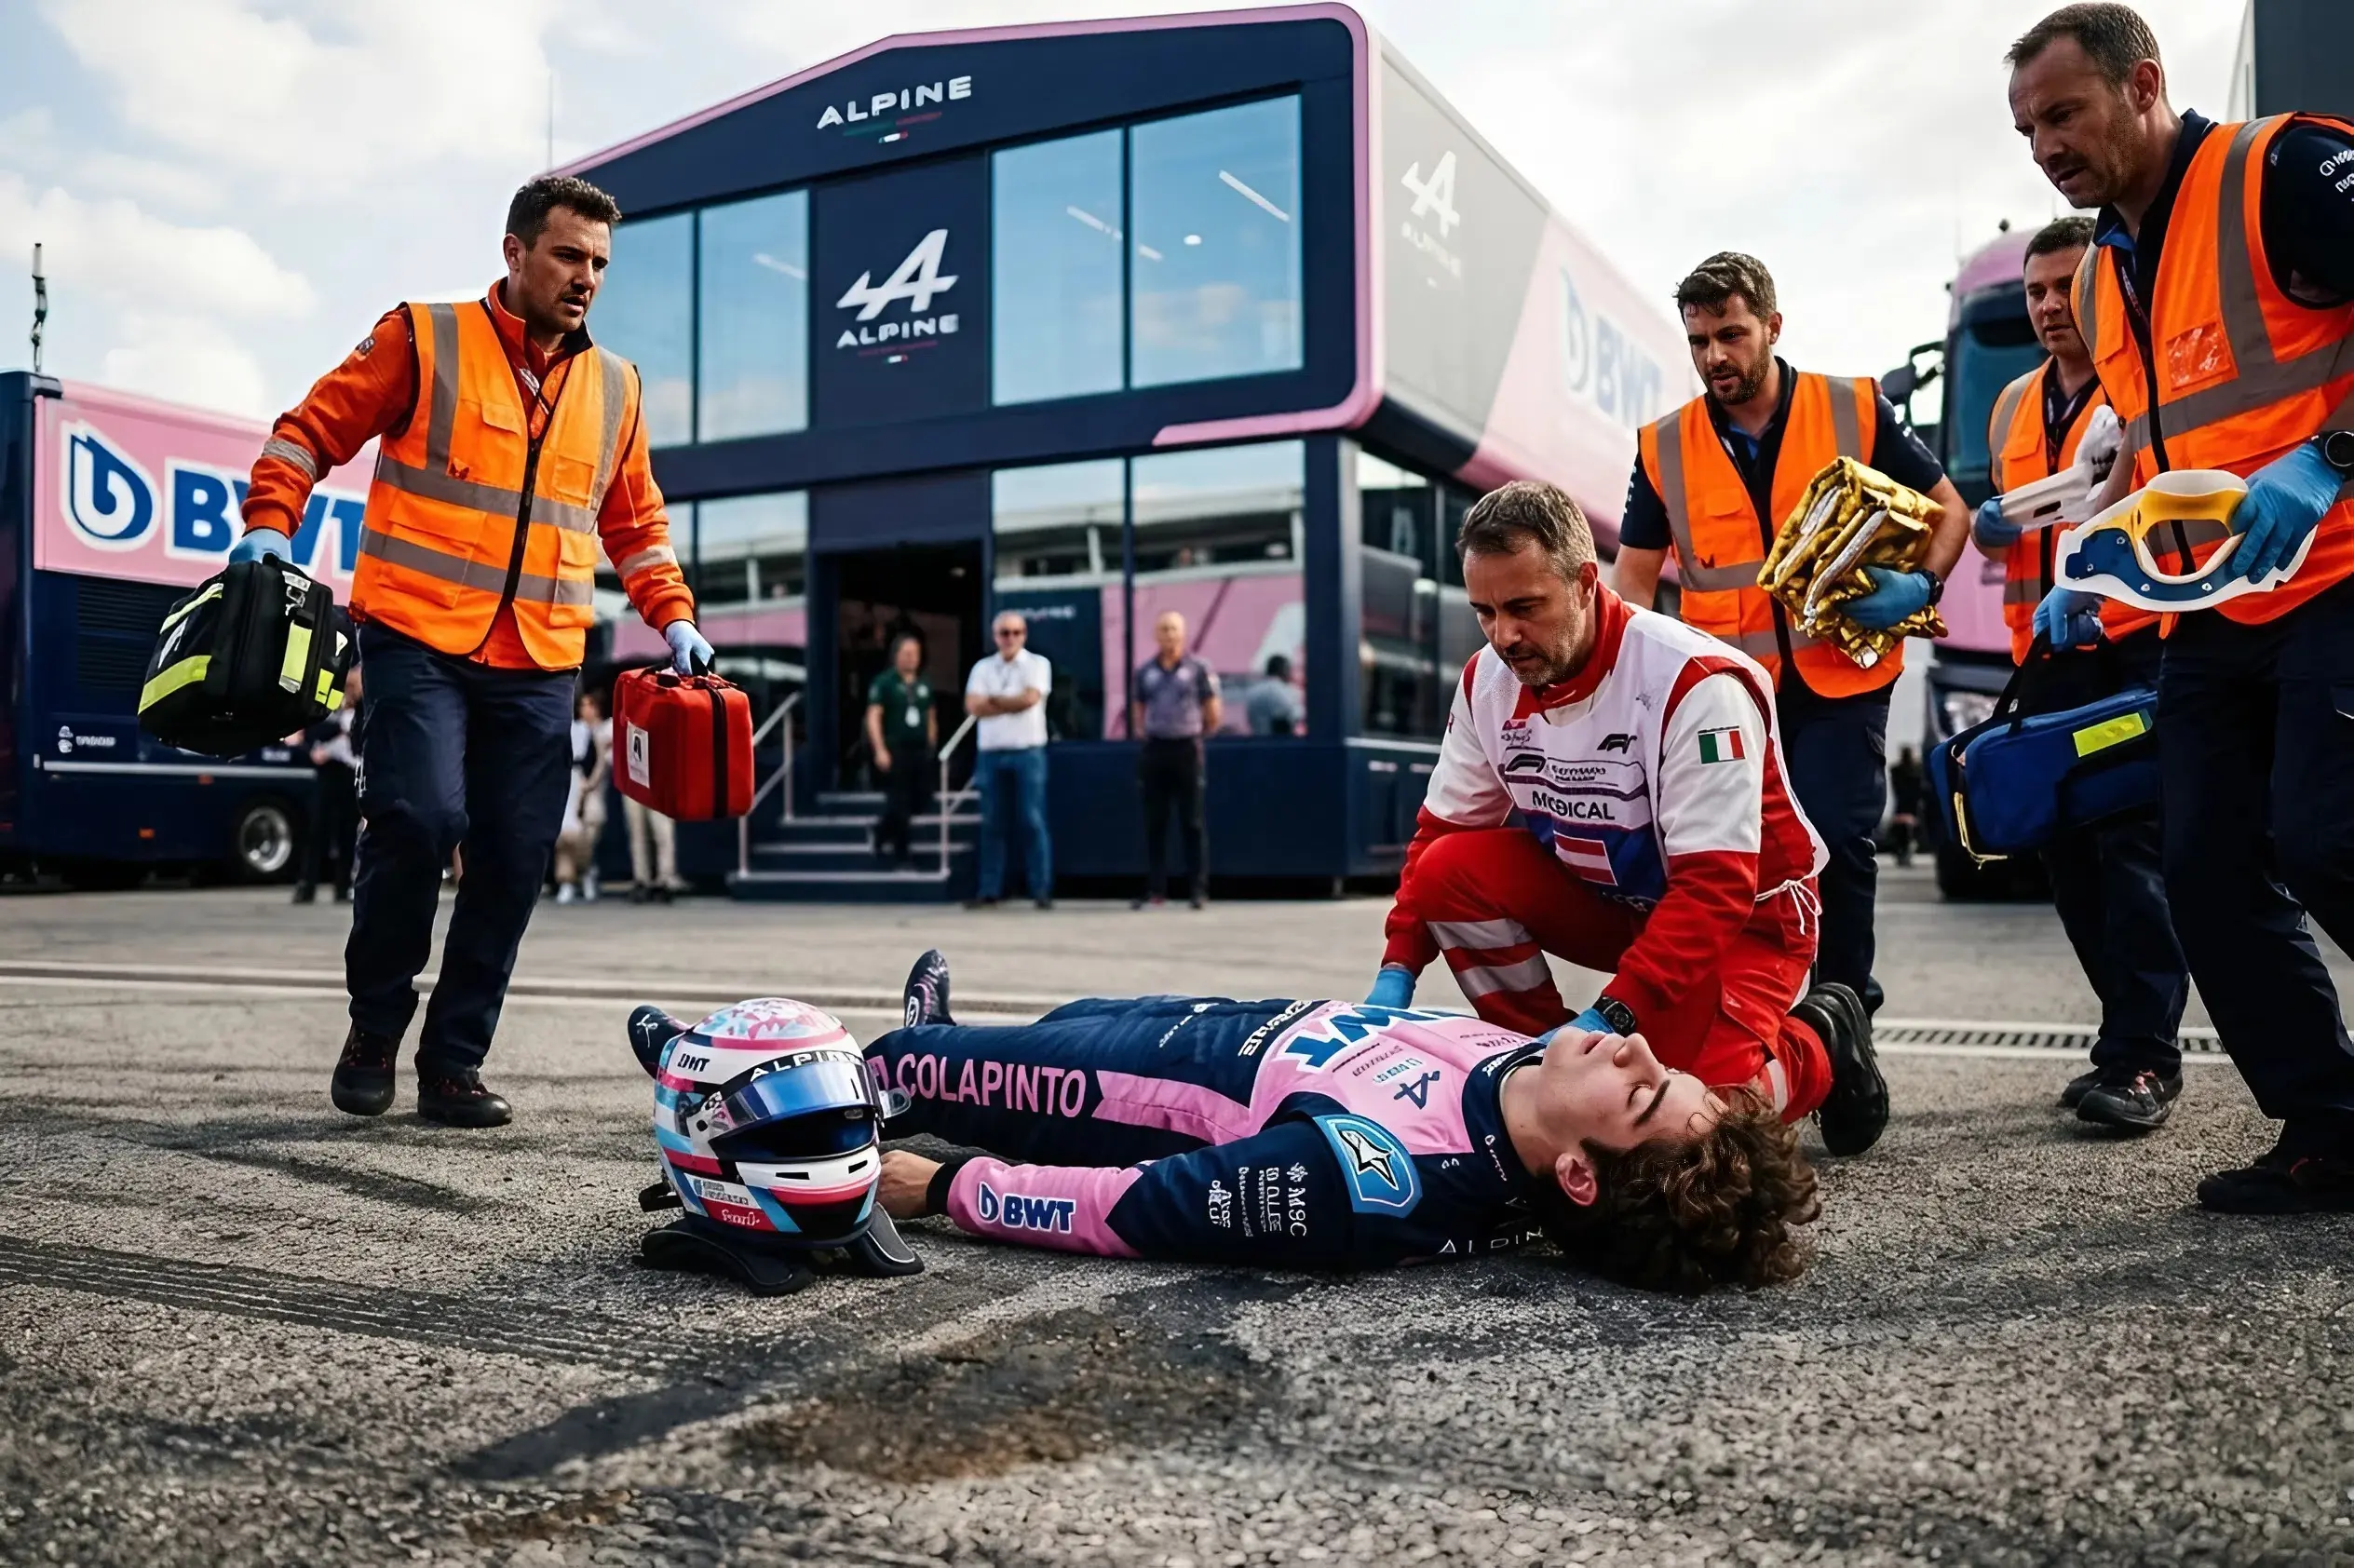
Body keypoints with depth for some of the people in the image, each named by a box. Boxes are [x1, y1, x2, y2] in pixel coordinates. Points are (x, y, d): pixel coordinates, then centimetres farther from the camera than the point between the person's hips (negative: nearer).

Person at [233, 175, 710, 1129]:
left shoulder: (613, 388, 14)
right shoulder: (423, 340, 2)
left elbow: (636, 524, 23)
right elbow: (310, 433, 4)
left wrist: (673, 618, 11)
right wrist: (270, 526, -11)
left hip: (541, 666, 4)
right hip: (419, 639, -4)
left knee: (513, 862, 1)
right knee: (420, 818, -19)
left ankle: (453, 1064, 14)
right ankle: (375, 1027, 6)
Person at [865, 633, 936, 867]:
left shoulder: (924, 684, 13)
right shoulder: (884, 682, -4)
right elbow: (873, 717, -9)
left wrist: (932, 747, 13)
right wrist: (880, 750, -17)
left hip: (920, 750, 6)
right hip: (895, 750, -6)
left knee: (921, 798, 5)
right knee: (898, 802, -2)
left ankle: (884, 832, 29)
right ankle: (899, 854, 11)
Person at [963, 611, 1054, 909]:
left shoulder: (1037, 664, 3)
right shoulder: (982, 668, 12)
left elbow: (1029, 698, -13)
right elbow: (973, 706, -2)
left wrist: (993, 699, -1)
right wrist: (1012, 703, -7)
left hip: (1028, 753, -3)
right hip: (991, 753, 3)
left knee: (1032, 822, -4)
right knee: (993, 824, 5)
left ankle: (1041, 891, -1)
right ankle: (988, 891, 9)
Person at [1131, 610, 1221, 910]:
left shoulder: (1198, 669, -2)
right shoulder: (1144, 671, 8)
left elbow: (1214, 714, 2)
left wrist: (1196, 734, 7)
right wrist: (1145, 734, 8)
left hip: (1187, 748, -3)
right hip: (1153, 749, 3)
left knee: (1191, 823, 0)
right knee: (1154, 823, 5)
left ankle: (1198, 889, 4)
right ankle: (1155, 890, 11)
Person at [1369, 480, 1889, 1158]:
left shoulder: (1696, 682, -30)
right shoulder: (1488, 680, -10)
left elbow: (1716, 889, -32)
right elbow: (1440, 830, -4)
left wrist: (1606, 1020, -39)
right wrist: (1396, 975, -17)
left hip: (1746, 911, -5)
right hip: (1608, 899, 6)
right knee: (1449, 871, -20)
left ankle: (1818, 1045, 7)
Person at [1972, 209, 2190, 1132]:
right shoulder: (2013, 408, 18)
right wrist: (1992, 533, 6)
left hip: (2138, 646, -7)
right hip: (2048, 657, 7)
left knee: (2134, 843, -11)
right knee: (2069, 851, 7)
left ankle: (2140, 1058, -8)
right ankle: (2139, 1041, 18)